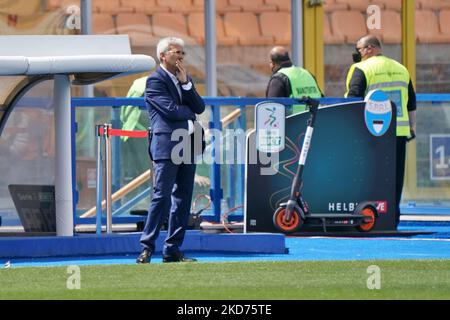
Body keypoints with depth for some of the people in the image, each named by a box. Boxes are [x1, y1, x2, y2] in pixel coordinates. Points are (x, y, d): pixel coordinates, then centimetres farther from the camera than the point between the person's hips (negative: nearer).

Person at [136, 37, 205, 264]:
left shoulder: (185, 79, 19)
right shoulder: (155, 81, -5)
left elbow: (200, 107, 7)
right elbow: (171, 110, -16)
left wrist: (186, 83, -3)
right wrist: (190, 115, 1)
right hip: (166, 145, -8)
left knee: (183, 199, 6)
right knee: (162, 196, -11)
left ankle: (172, 250, 9)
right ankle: (146, 248, -8)